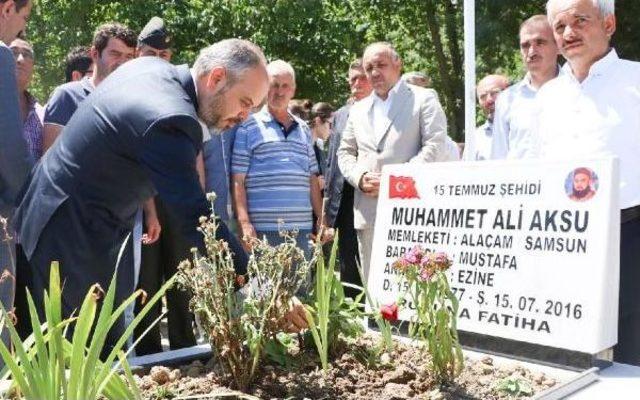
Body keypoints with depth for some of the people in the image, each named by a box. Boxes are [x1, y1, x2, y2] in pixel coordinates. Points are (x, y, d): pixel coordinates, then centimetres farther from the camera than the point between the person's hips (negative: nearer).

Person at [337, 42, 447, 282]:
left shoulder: (424, 98, 5)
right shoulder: (359, 109, 22)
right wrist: (360, 177, -1)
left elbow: (435, 146, -5)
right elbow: (345, 152, 21)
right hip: (368, 213, 5)